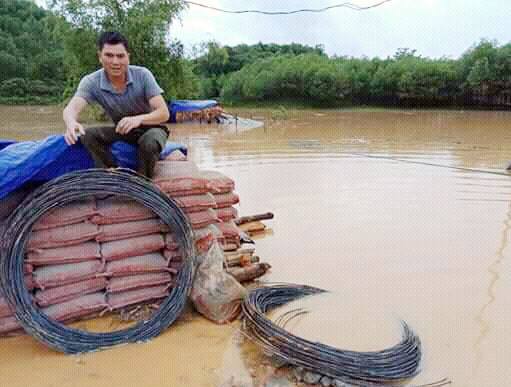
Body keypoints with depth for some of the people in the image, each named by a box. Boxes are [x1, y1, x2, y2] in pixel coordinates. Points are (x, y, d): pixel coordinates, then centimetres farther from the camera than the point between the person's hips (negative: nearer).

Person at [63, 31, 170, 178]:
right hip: (121, 130, 3)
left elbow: (164, 113, -24)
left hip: (150, 127, -3)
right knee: (87, 135, -21)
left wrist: (139, 119, -45)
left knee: (150, 143, -36)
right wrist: (71, 123, -57)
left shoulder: (142, 75, -20)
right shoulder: (91, 82, -16)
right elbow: (71, 108, -31)